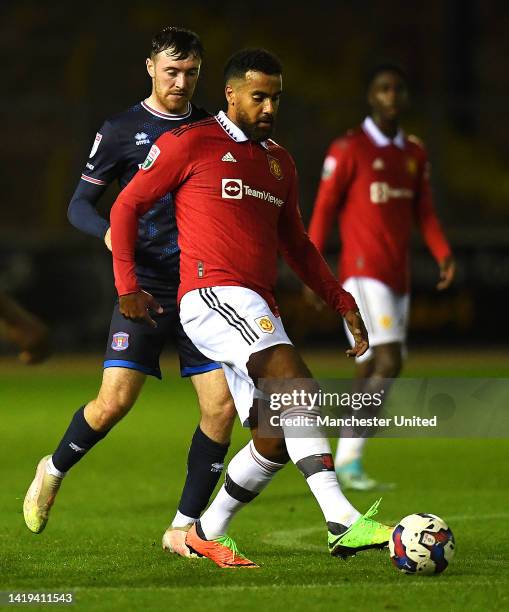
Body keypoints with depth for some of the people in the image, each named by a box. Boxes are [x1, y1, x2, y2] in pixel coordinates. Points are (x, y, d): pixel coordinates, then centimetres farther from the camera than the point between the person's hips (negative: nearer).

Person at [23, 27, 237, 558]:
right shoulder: (121, 132, 0)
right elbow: (79, 204, 2)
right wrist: (108, 231, -18)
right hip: (144, 289, -3)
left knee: (221, 407, -7)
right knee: (114, 402, -12)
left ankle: (184, 529, 5)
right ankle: (54, 470, 20)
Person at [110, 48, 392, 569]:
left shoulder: (279, 163, 22)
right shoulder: (190, 144, 2)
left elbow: (296, 246, 31)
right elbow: (127, 206, 5)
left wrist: (343, 304, 22)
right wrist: (127, 287, -2)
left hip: (257, 311, 8)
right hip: (213, 295, -8)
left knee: (275, 442, 2)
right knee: (297, 385, -27)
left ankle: (207, 534, 22)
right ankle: (342, 522, -38)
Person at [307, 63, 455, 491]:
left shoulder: (415, 153, 14)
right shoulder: (349, 149, -5)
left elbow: (424, 212, 16)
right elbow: (324, 209, -4)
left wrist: (443, 254, -1)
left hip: (397, 276, 7)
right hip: (363, 274, -7)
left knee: (370, 371, 7)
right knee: (389, 361, -18)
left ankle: (346, 462, 13)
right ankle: (349, 458, -14)